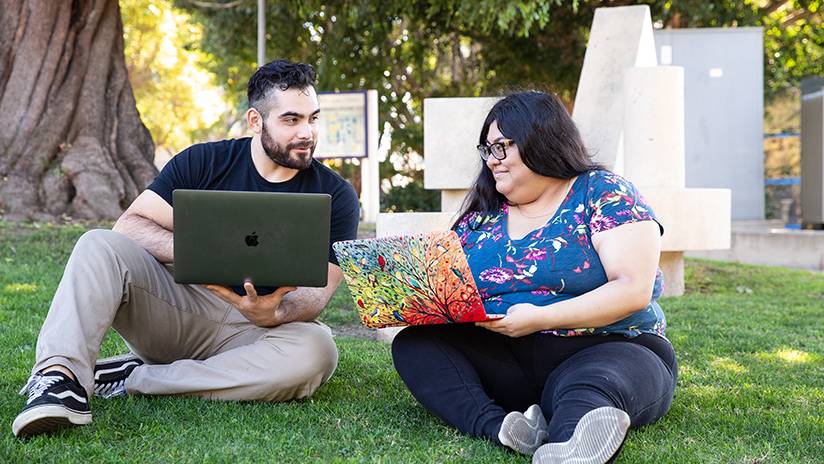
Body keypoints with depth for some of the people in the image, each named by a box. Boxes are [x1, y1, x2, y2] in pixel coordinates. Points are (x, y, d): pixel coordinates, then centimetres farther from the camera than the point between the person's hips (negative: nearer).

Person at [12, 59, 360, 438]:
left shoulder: (336, 196, 0)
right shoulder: (203, 163, 2)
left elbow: (316, 289, -9)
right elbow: (129, 225, -6)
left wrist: (273, 314, -33)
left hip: (252, 332, 0)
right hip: (180, 304, 1)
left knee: (317, 349, -34)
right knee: (99, 245, -21)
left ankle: (134, 378, -27)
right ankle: (61, 373, -42)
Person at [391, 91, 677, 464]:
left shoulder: (605, 194, -1)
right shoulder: (480, 217, 14)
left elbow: (634, 289, -13)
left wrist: (541, 318, -21)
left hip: (609, 348, -5)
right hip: (503, 360, 5)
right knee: (414, 344, -17)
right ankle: (498, 426, -42)